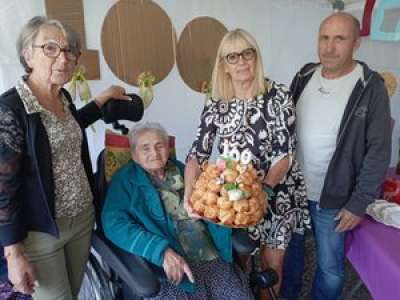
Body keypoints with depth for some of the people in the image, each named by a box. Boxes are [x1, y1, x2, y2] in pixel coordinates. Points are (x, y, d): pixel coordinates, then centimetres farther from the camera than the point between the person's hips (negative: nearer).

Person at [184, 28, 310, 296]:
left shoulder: (279, 96, -15)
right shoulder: (216, 103, -6)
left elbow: (285, 153, -17)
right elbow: (198, 153, -9)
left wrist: (263, 189, -31)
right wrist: (189, 193, -26)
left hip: (276, 191, -2)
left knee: (272, 262, 11)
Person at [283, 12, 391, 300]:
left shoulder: (370, 87, -14)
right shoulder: (304, 76, 0)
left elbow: (378, 151, -12)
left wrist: (359, 203, -13)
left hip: (333, 199, -4)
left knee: (330, 268, 11)